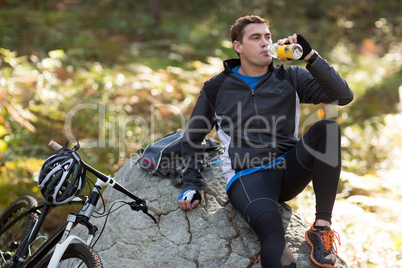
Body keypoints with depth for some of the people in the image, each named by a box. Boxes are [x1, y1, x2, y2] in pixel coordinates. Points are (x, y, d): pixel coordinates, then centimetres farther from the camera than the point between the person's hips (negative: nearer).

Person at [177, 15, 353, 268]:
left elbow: (343, 96, -2)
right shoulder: (217, 88, 9)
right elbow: (193, 138, 19)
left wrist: (311, 57, -12)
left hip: (289, 168, 3)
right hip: (247, 176, -3)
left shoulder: (290, 78, 10)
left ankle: (322, 227, -22)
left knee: (327, 128, -27)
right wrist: (192, 185, 8)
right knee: (270, 227, -37)